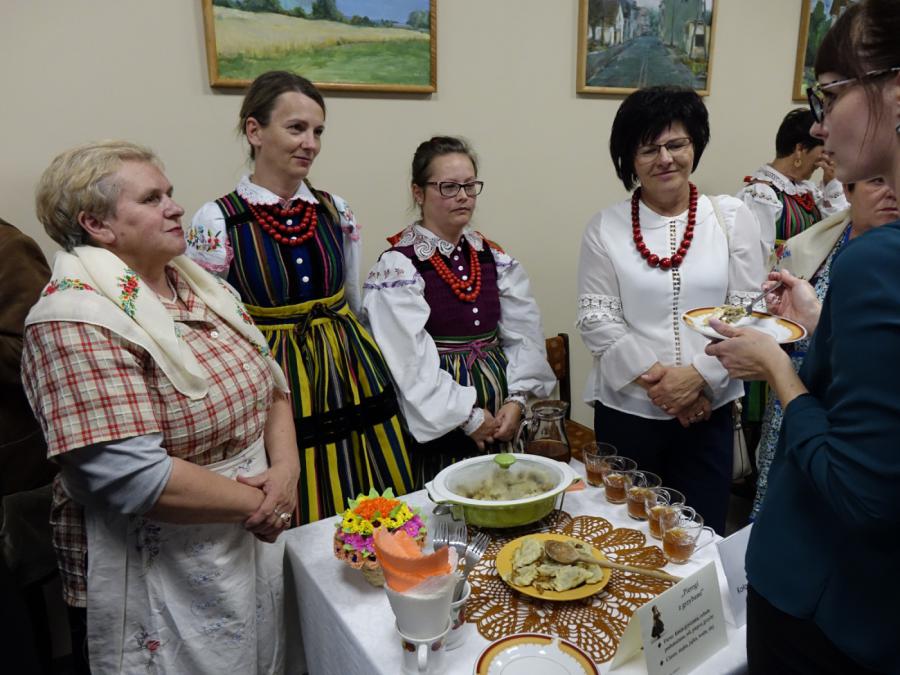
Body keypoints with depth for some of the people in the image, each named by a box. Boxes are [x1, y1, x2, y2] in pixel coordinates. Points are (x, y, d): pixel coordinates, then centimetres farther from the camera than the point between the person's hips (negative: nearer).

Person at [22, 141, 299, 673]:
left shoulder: (201, 284, 4)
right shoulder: (76, 321, -20)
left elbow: (271, 381, 5)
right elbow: (137, 478, -27)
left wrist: (286, 469, -12)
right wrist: (257, 502, -16)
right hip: (160, 583, -7)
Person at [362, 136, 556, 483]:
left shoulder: (494, 257, 7)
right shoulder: (397, 267, -11)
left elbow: (524, 335, 4)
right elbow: (411, 363, -17)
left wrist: (516, 399, -8)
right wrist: (468, 417, -15)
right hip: (438, 429, -5)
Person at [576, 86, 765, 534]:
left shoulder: (731, 217, 2)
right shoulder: (605, 227, -1)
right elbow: (596, 319, -4)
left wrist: (699, 375, -13)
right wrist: (652, 379, -13)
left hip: (707, 409, 1)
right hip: (626, 410, 0)